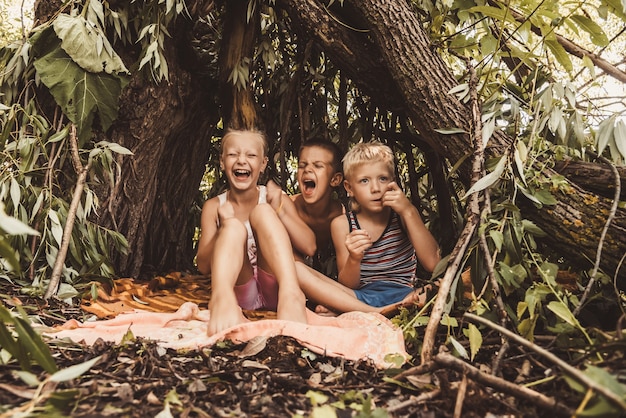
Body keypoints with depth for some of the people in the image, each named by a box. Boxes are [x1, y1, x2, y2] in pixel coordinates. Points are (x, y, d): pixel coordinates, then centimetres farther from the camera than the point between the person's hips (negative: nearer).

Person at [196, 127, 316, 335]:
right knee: (234, 227, -23)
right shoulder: (213, 207, 5)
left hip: (273, 290, 0)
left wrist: (279, 211, -17)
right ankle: (222, 297, -50)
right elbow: (203, 266, -2)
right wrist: (223, 229, -18)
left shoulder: (275, 199, 5)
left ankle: (291, 293, -41)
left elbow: (309, 247, -5)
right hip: (239, 295, 0)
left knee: (263, 211, -19)